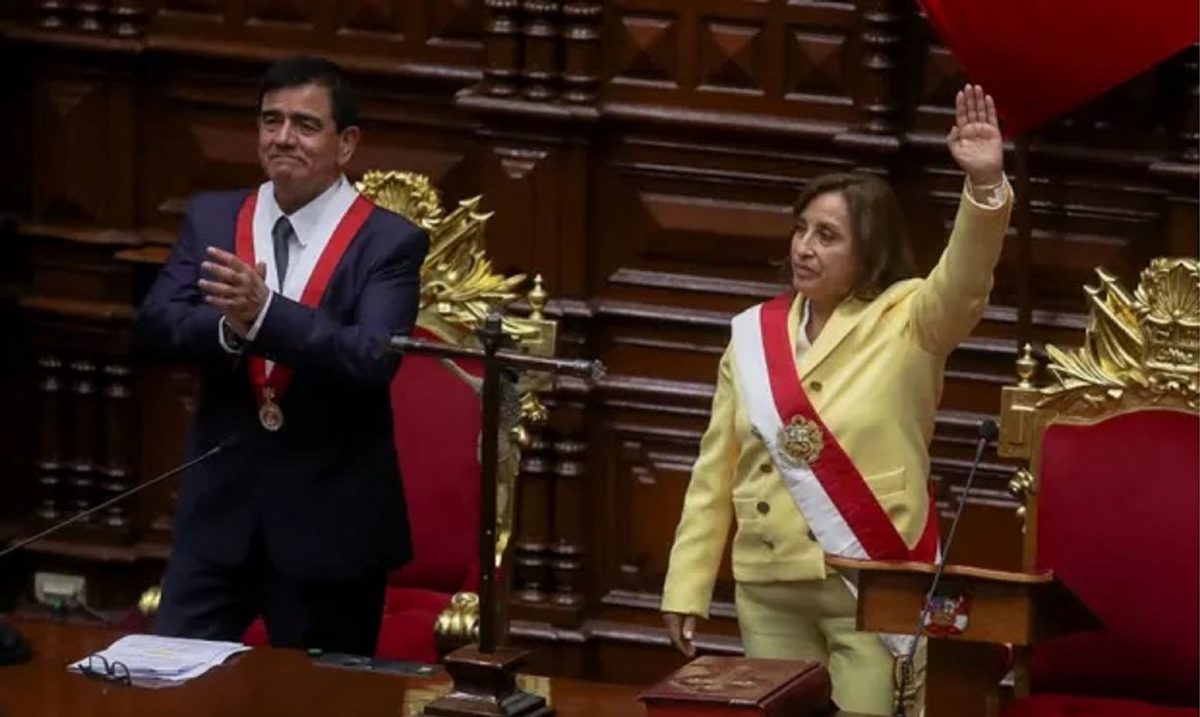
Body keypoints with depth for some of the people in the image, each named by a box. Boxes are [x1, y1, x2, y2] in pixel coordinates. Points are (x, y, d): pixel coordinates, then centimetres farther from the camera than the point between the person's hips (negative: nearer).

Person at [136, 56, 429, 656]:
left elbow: (373, 359, -21)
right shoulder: (211, 218, 6)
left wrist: (265, 312, -34)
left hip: (331, 519, -3)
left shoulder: (388, 243, -8)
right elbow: (155, 324, -4)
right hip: (219, 503, 3)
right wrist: (229, 327, -25)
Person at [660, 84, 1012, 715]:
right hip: (767, 586, 4)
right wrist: (686, 588, 8)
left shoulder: (906, 321, -4)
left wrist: (985, 186, -44)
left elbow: (962, 283, -26)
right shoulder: (754, 333, 7)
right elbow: (716, 472, 10)